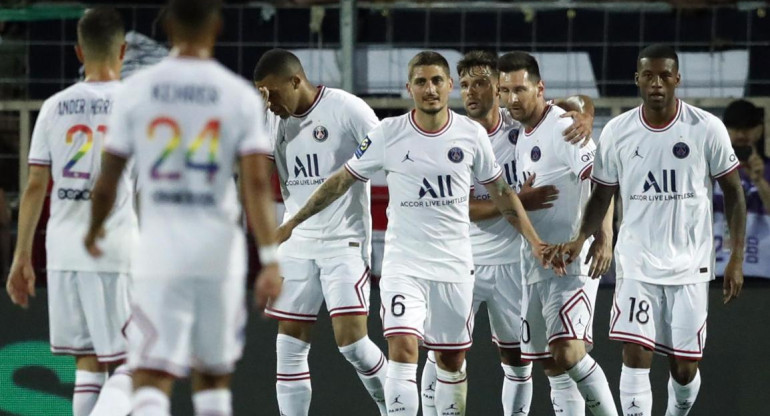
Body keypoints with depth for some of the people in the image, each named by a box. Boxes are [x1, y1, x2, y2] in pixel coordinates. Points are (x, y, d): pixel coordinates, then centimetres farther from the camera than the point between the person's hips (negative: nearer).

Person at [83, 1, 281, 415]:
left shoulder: (135, 90, -1)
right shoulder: (240, 95, -2)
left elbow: (106, 182, 2)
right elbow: (256, 183, -11)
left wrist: (93, 232, 20)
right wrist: (270, 259, -12)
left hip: (158, 254, -1)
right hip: (219, 255, 1)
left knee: (151, 379, -6)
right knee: (213, 376, 18)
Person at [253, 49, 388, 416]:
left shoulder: (347, 110, -10)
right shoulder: (277, 121, 7)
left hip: (344, 242, -6)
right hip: (297, 244, 6)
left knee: (350, 337, -12)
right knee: (289, 345, 1)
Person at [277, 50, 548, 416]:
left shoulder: (472, 134, -2)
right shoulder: (388, 133, -6)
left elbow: (500, 191, 11)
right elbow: (342, 181, 4)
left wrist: (534, 241, 8)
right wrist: (292, 223, 6)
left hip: (454, 263, 2)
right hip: (403, 263, -2)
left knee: (452, 358, 10)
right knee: (403, 348, -18)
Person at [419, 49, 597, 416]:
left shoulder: (521, 122, -3)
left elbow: (580, 103, 7)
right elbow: (466, 209, -15)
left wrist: (584, 117, -17)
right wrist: (520, 202, -25)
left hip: (512, 262, 1)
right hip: (463, 262, -1)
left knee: (517, 355, 9)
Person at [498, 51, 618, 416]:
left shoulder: (564, 127, -12)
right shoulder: (522, 136, 13)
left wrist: (604, 237, -30)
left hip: (572, 262, -9)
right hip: (535, 266, 9)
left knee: (568, 353, -21)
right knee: (552, 365, 9)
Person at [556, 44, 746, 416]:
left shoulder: (707, 128, -5)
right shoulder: (617, 131, -1)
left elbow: (732, 192, 1)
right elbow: (603, 195, 8)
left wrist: (736, 259, -4)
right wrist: (581, 238, -10)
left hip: (689, 266, 0)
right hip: (636, 265, 0)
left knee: (684, 366, 5)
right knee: (635, 356, -11)